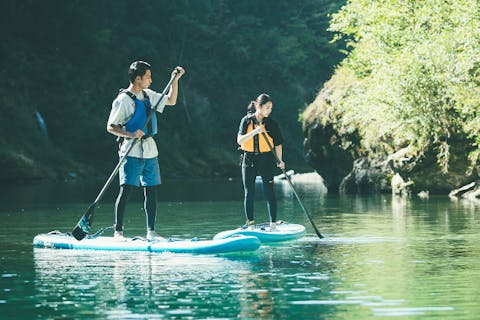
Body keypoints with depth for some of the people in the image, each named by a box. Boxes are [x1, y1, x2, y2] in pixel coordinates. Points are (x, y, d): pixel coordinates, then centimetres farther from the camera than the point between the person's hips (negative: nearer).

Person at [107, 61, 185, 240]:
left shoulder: (148, 96, 13)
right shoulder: (123, 100, -9)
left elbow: (171, 101, 27)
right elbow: (111, 127, -11)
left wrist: (175, 80, 15)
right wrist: (130, 134, -26)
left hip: (150, 150, 7)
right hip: (132, 151, -7)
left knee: (151, 190, 7)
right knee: (126, 190, -11)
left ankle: (151, 232, 12)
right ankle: (118, 231, -7)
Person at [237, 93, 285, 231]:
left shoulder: (272, 123, -1)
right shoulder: (246, 120, -1)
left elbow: (278, 144, 3)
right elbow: (239, 140, -12)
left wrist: (280, 161, -8)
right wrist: (255, 132, -24)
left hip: (266, 160, -1)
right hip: (249, 160, 1)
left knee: (269, 192, -4)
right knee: (249, 193, 3)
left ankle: (273, 224, 0)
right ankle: (250, 223, 12)